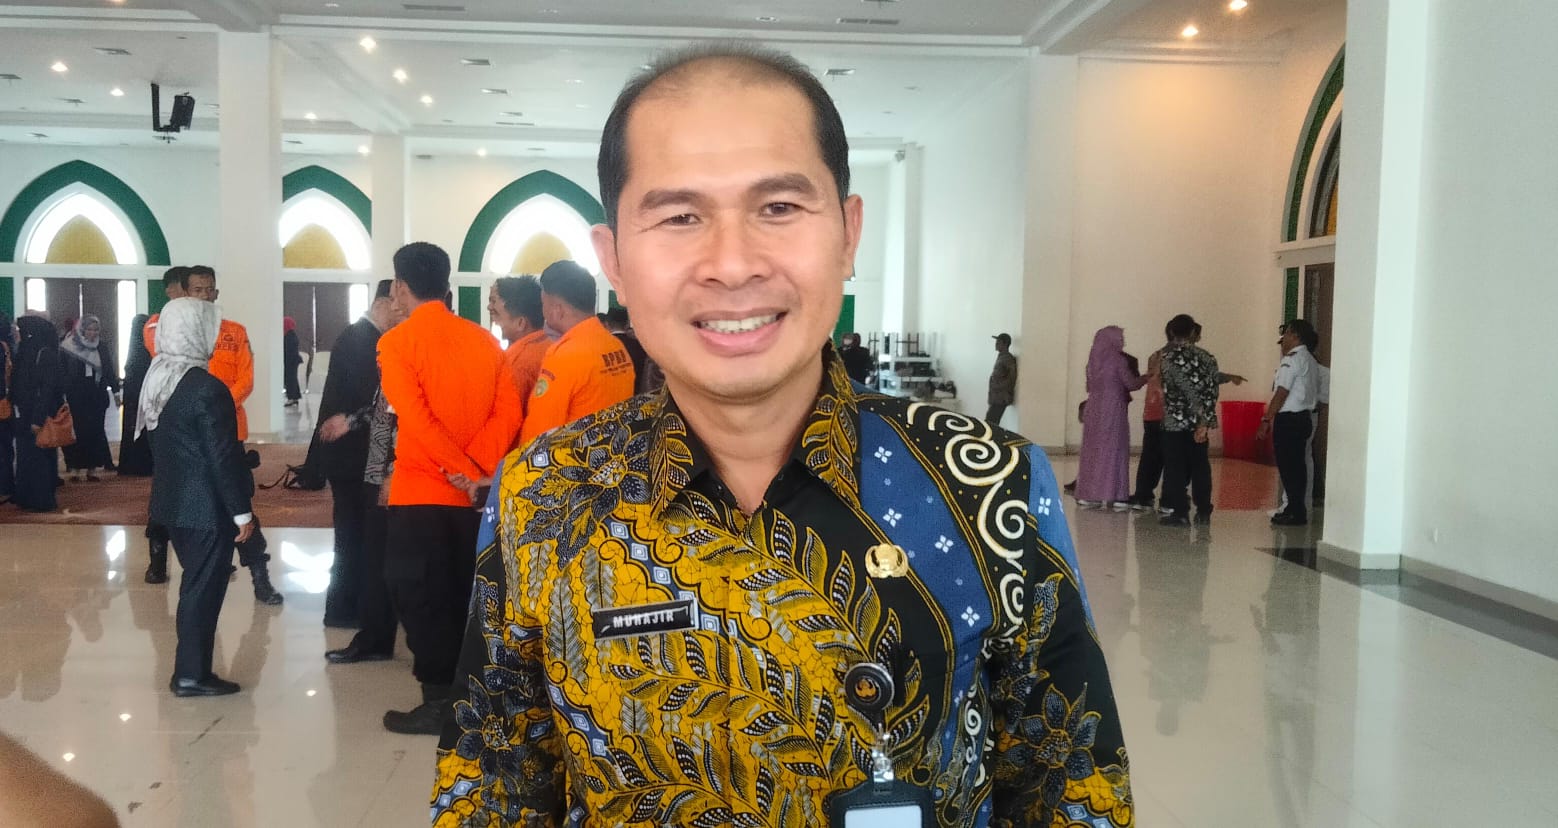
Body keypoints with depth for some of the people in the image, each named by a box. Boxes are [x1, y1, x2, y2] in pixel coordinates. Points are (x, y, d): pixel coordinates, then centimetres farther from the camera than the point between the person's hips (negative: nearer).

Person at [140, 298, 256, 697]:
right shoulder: (208, 388, -19)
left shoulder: (155, 380, 6)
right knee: (204, 588, 2)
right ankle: (191, 675, 8)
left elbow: (154, 441, 13)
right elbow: (223, 457, -19)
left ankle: (190, 667, 23)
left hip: (173, 500, 8)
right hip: (207, 507, -8)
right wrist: (242, 511, -13)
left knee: (196, 583, 17)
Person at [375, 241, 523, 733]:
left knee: (420, 597, 5)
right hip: (473, 494, 5)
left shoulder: (396, 342, -9)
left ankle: (439, 701, 7)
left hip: (421, 492, -5)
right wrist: (478, 467, -12)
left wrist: (468, 473, -14)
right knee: (462, 595, 15)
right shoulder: (483, 339, 5)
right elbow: (508, 411, -4)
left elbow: (417, 420, -18)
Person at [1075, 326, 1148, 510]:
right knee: (1112, 451, -2)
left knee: (1093, 451, 10)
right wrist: (1146, 377, 10)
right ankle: (1111, 496, -5)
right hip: (1113, 411, -6)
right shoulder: (1118, 360, -10)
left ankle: (1088, 494, 10)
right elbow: (1131, 384, -7)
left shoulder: (1094, 360, 8)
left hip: (1093, 410, 6)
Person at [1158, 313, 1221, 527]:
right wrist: (1205, 421, 3)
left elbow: (1187, 388, -14)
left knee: (1175, 468, 2)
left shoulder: (1168, 356, -7)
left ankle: (1180, 512, 2)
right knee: (1200, 466, 12)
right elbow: (1211, 387, -1)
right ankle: (1203, 512, 15)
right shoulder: (1205, 357, 4)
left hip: (1175, 421, -4)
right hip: (1200, 421, 4)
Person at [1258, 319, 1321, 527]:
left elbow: (1281, 393, -18)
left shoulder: (1292, 359, -13)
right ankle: (1297, 510, 20)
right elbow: (1315, 394, 13)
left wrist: (1266, 420, -18)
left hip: (1288, 419, -9)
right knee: (1298, 466, 14)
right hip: (1305, 418, 10)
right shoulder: (1310, 361, 16)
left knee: (1288, 466, -4)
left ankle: (1296, 513, -1)